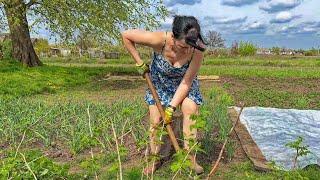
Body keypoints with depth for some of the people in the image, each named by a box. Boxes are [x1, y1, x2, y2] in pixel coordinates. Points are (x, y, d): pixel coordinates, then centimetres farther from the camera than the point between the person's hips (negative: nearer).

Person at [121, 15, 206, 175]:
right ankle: (155, 159, 20)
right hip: (159, 83, 0)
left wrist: (172, 107, -28)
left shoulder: (197, 49, -33)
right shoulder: (159, 39, -37)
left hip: (184, 84, 1)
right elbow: (125, 35, -24)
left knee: (191, 110, -21)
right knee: (155, 121, -2)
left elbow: (186, 82, -26)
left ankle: (191, 159, -5)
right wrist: (139, 63, -20)